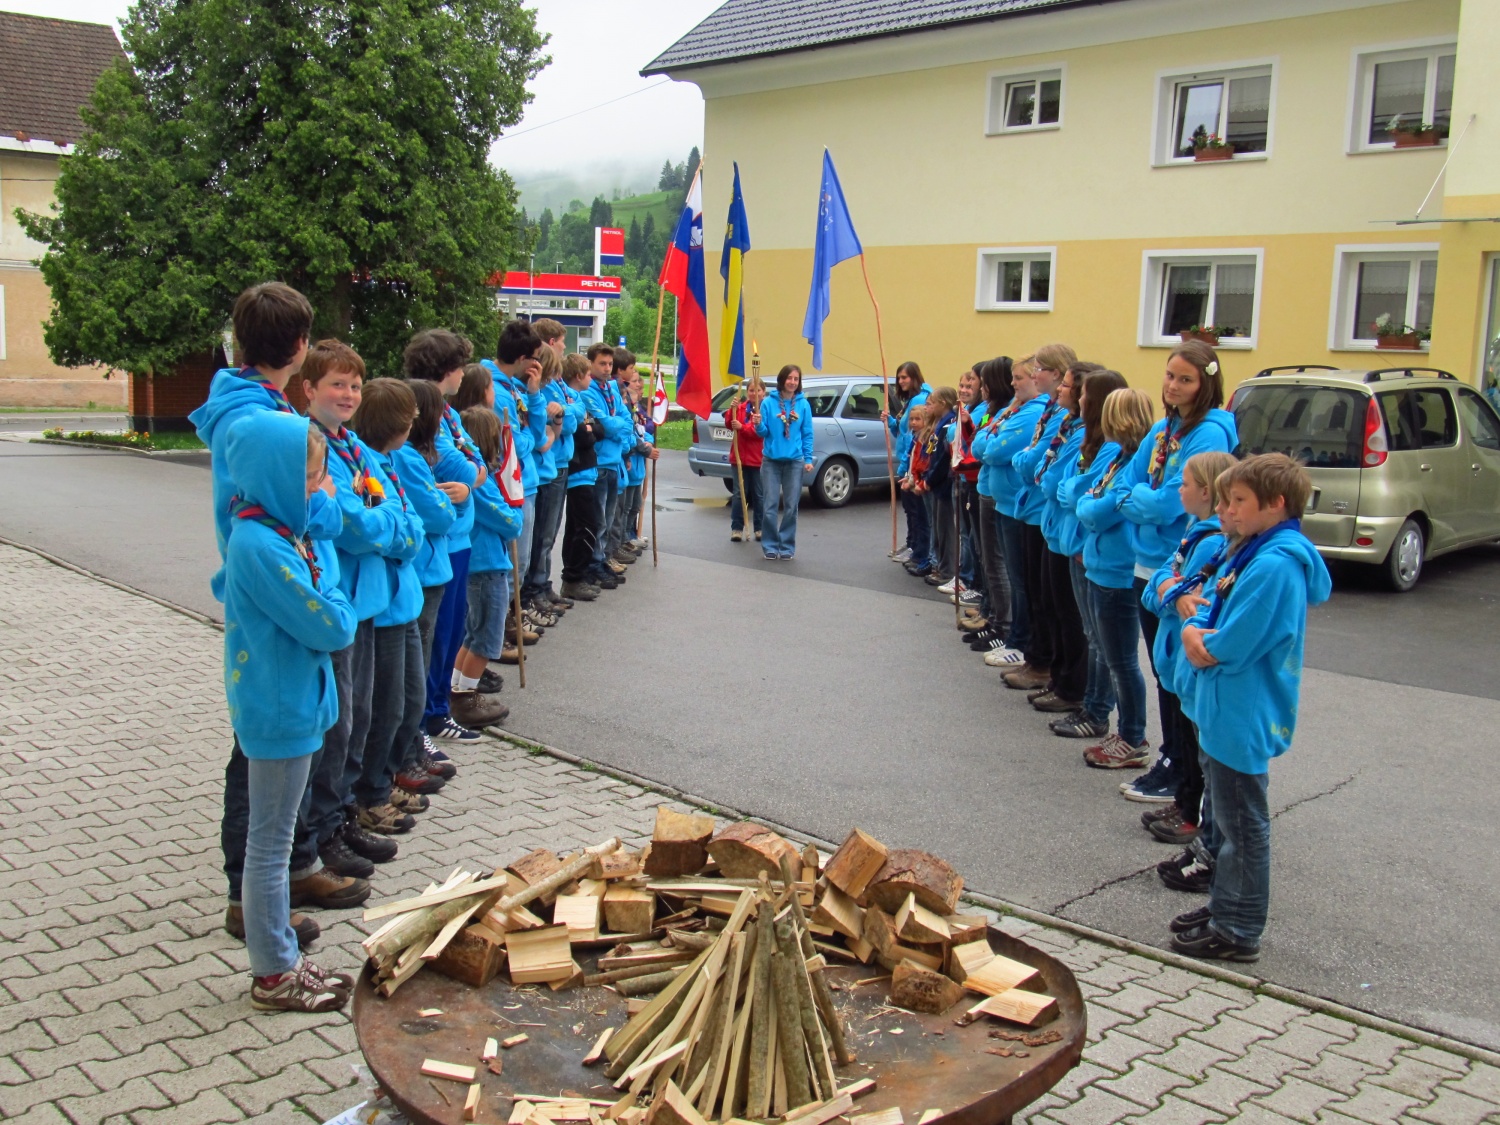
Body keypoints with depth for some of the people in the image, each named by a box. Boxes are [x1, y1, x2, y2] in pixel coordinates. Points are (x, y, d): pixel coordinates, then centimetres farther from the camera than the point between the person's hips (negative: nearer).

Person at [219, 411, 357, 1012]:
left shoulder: (280, 533, 5)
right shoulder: (262, 546, -25)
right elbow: (332, 628, -22)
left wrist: (322, 593, -7)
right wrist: (331, 594, -6)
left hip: (285, 705, 10)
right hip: (280, 711, -10)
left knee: (272, 841, 18)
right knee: (270, 843, 4)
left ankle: (281, 959, 31)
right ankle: (273, 975, 18)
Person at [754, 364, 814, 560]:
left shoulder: (803, 404, 1)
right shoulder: (769, 402, -1)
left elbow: (807, 434, 3)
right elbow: (763, 432, 1)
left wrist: (808, 459, -3)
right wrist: (758, 424, -21)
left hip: (794, 461, 1)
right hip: (771, 460, -1)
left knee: (791, 507, 6)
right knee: (770, 506, -1)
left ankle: (787, 546, 16)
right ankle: (770, 546, 9)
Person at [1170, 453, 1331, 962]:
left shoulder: (1274, 565, -22)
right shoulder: (1253, 552, 9)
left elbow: (1229, 647, -25)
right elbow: (1199, 628, 10)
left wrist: (1203, 642, -6)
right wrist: (1197, 637, -11)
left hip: (1244, 717, -10)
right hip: (1224, 710, 10)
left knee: (1242, 824, 2)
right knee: (1226, 817, 20)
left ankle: (1238, 930, 14)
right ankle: (1224, 906, 33)